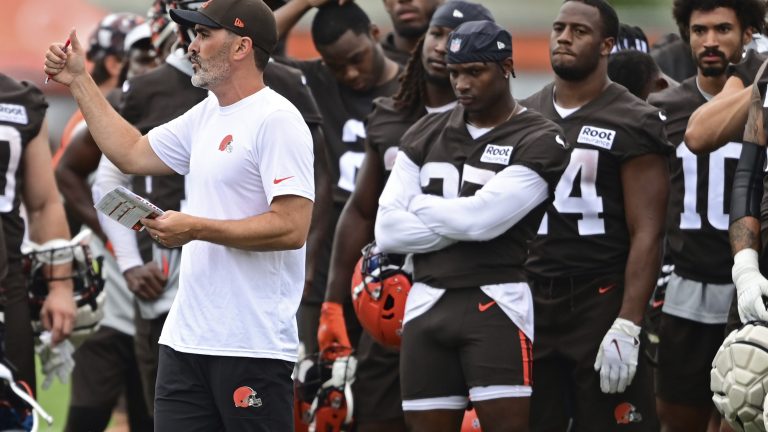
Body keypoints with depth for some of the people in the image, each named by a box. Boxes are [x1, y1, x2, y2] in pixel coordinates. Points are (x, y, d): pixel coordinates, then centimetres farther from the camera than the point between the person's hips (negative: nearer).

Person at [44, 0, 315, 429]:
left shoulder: (277, 120, -12)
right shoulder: (206, 115, 16)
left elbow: (292, 227, -20)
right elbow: (133, 154, 26)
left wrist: (196, 228, -19)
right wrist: (80, 82, 25)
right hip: (186, 340, 9)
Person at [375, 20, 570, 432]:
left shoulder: (538, 142, -4)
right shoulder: (425, 136, 12)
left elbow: (482, 218, -16)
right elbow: (388, 230, 2)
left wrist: (421, 205, 1)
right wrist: (462, 224, -9)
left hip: (497, 305, -5)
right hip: (427, 305, 5)